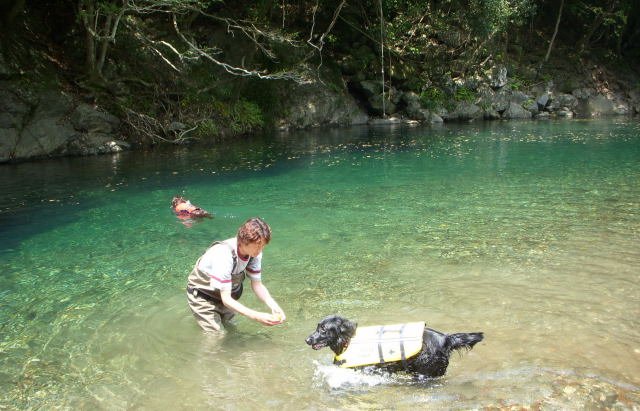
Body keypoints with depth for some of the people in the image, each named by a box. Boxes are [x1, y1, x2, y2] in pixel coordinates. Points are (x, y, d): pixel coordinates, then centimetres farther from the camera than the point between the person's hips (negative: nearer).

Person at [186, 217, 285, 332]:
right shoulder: (224, 255, -39)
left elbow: (257, 284, -12)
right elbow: (226, 299, -37)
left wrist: (274, 306, -29)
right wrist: (256, 316, -46)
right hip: (202, 295, -6)